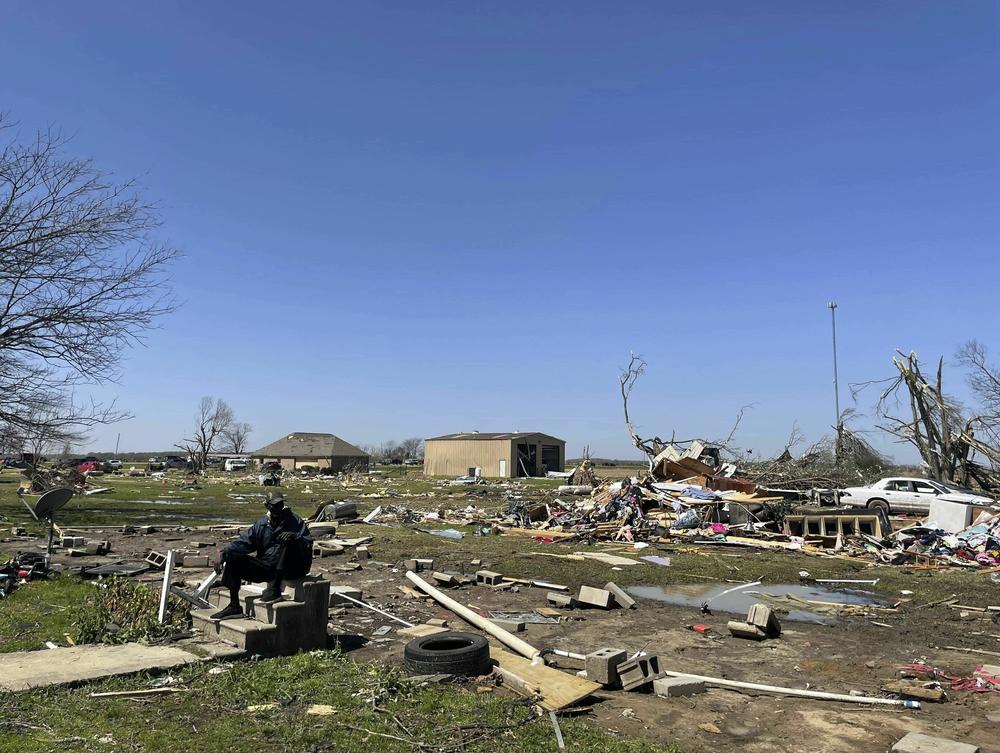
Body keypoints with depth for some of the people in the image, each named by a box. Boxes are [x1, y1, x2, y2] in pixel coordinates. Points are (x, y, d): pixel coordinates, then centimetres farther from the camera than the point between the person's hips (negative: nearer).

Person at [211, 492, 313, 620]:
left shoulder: (294, 521, -2)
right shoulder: (261, 525, 10)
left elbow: (308, 543, -10)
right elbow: (243, 543, 5)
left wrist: (295, 536, -31)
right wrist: (224, 554, -11)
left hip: (290, 570, -5)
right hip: (267, 568, 5)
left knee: (288, 541, -31)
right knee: (234, 560, -5)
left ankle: (275, 588, -27)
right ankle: (234, 607, 0)